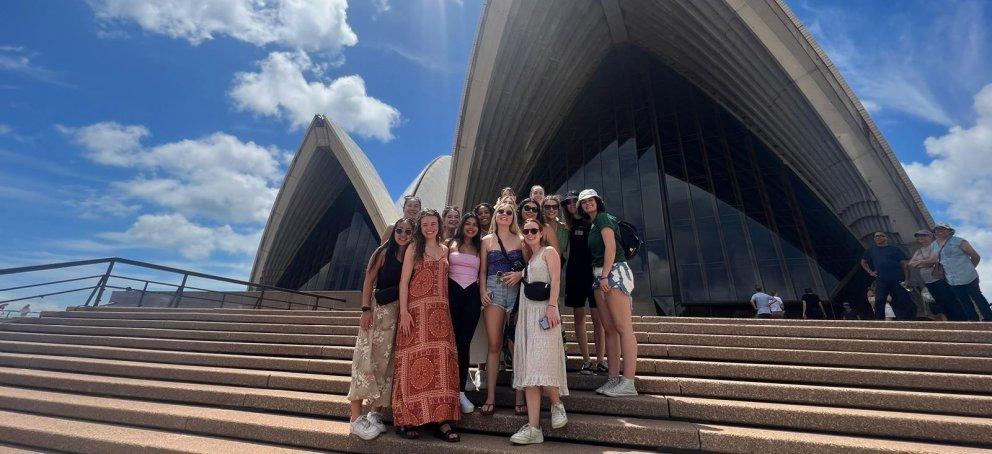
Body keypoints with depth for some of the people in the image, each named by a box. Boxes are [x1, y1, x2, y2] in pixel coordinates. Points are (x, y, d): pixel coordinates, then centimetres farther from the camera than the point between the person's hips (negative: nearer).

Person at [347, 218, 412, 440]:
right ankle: (357, 416, 3)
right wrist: (366, 309, -12)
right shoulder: (383, 252, 1)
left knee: (386, 361, 6)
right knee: (367, 358, -3)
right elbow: (369, 281, -3)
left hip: (399, 312, 4)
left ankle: (375, 413, 17)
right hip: (378, 308, -4)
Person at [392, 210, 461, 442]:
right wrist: (403, 312, -12)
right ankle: (406, 420, 7)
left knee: (441, 361, 0)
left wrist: (444, 310, 7)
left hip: (440, 312, 4)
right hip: (417, 310, -3)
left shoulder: (444, 250, 16)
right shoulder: (413, 249, 4)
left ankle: (442, 419, 6)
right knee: (416, 359, -4)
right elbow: (404, 281, -2)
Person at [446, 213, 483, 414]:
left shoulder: (479, 247, 13)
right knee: (451, 341, 0)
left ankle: (461, 391, 10)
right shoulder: (451, 244, 8)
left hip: (472, 295, 1)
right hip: (452, 292, -1)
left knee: (464, 343, 2)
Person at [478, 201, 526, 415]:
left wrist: (520, 274, -12)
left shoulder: (520, 240, 11)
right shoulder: (486, 240, 12)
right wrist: (482, 291, -3)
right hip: (493, 290, 0)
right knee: (494, 344, -2)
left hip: (516, 291, 0)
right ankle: (490, 396, 5)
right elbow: (482, 270, 10)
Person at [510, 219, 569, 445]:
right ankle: (533, 427, -2)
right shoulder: (528, 258, 23)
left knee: (540, 362, -13)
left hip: (543, 310, -6)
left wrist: (552, 307, -20)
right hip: (526, 313, 7)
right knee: (528, 367, -2)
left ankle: (557, 404, 15)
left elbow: (555, 280, -8)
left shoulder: (549, 251, 5)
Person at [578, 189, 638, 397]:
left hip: (614, 272, -9)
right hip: (600, 275, 9)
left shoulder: (603, 218, -2)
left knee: (623, 327, -10)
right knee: (609, 329, 7)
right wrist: (600, 277, 12)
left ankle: (628, 383, -9)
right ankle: (614, 378, 11)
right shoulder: (592, 224, 23)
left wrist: (605, 276, -17)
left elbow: (610, 247, -13)